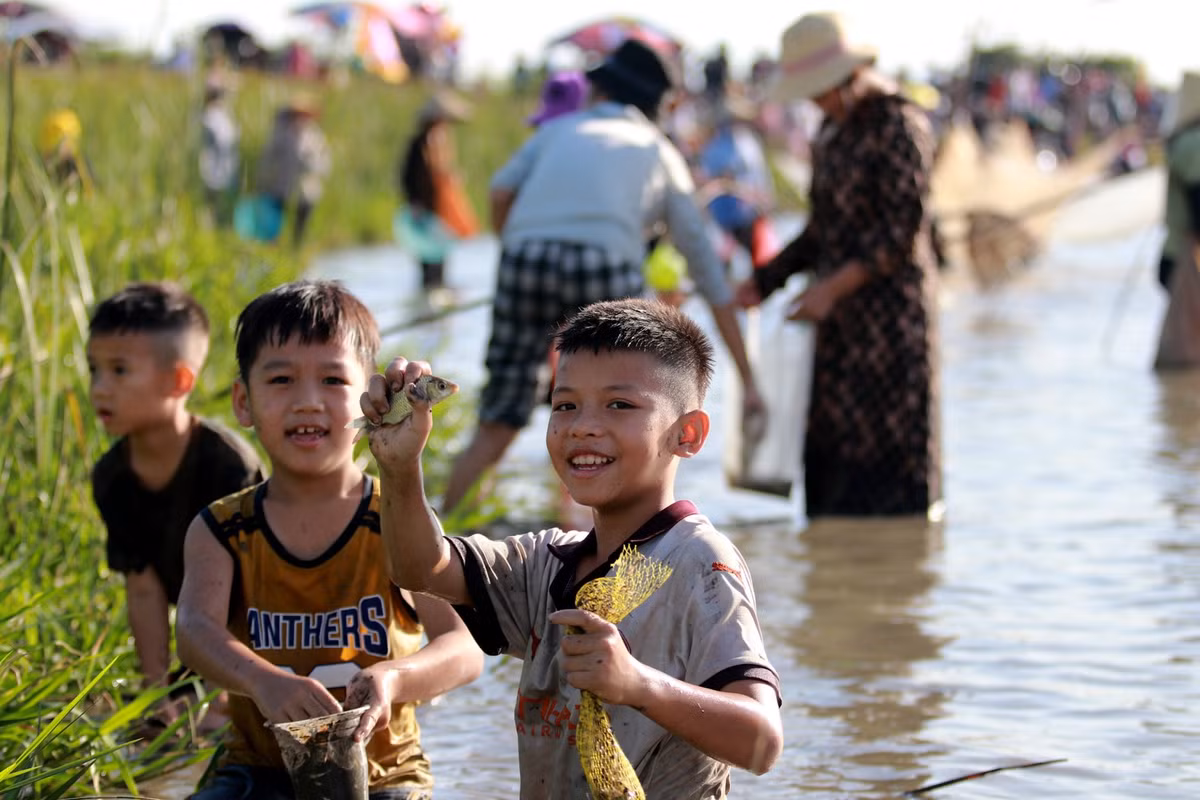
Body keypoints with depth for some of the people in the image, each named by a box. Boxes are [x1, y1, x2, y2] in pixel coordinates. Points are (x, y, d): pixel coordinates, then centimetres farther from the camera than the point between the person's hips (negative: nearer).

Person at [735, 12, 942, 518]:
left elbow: (902, 231, -16)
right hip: (840, 318, 8)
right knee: (830, 453, 6)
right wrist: (766, 280, 12)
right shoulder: (833, 129, 15)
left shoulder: (898, 125, -11)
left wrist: (832, 287, -19)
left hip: (891, 310, -8)